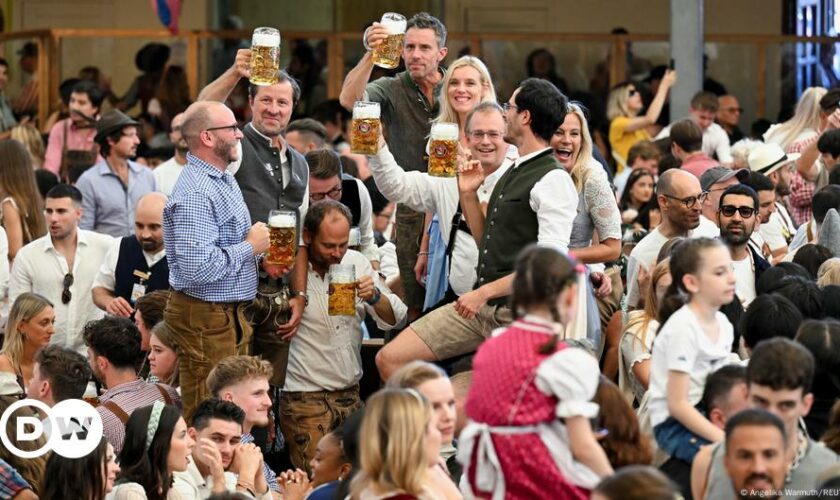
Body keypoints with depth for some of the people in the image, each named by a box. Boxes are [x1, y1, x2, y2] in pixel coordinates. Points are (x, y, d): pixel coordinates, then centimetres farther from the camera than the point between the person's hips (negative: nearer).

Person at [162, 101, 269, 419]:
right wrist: (249, 247, -17)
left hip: (230, 312, 10)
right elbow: (197, 267, -29)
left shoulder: (225, 181, 13)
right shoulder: (195, 194, -21)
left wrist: (261, 254, 10)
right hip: (205, 318, -10)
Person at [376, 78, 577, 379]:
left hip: (518, 314, -9)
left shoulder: (553, 180, -12)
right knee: (390, 359, 2)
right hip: (481, 308, 9)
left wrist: (485, 292, -18)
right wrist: (468, 194, 11)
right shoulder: (512, 174, 17)